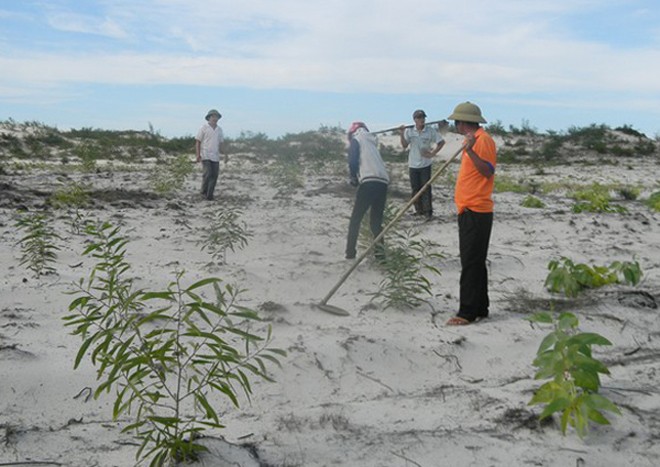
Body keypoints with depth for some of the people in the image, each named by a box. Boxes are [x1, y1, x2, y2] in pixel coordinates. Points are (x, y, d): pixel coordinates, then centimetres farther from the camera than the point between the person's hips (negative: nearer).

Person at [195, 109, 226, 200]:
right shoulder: (204, 128, -1)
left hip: (215, 157, 5)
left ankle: (209, 195, 8)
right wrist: (198, 155, -12)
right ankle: (204, 192, 2)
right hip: (205, 156, -5)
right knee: (208, 174, -15)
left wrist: (225, 155, 6)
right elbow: (197, 142, -2)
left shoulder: (219, 129, 13)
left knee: (214, 176, 0)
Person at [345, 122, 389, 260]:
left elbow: (353, 161, -2)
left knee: (355, 219, 6)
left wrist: (353, 177, 14)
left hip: (369, 181, -5)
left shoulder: (356, 139, 12)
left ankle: (350, 252, 5)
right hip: (383, 182, 6)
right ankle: (379, 247, -3)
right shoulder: (372, 141, 31)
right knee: (376, 219, 16)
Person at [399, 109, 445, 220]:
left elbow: (441, 142, -1)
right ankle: (419, 210, 19)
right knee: (415, 188, 8)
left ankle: (428, 211, 3)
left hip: (425, 164, -2)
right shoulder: (409, 131, -1)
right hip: (413, 165, 3)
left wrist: (433, 153, -7)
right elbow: (404, 145, -4)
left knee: (426, 188, -3)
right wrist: (402, 135, -20)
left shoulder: (431, 131, -6)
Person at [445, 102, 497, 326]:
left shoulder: (483, 140, -11)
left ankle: (468, 312, -5)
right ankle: (479, 309, 20)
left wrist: (470, 150, -30)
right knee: (474, 263, 13)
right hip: (469, 210, 10)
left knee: (471, 263, -9)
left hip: (476, 212, -10)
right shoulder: (473, 140, 19)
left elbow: (488, 171, -23)